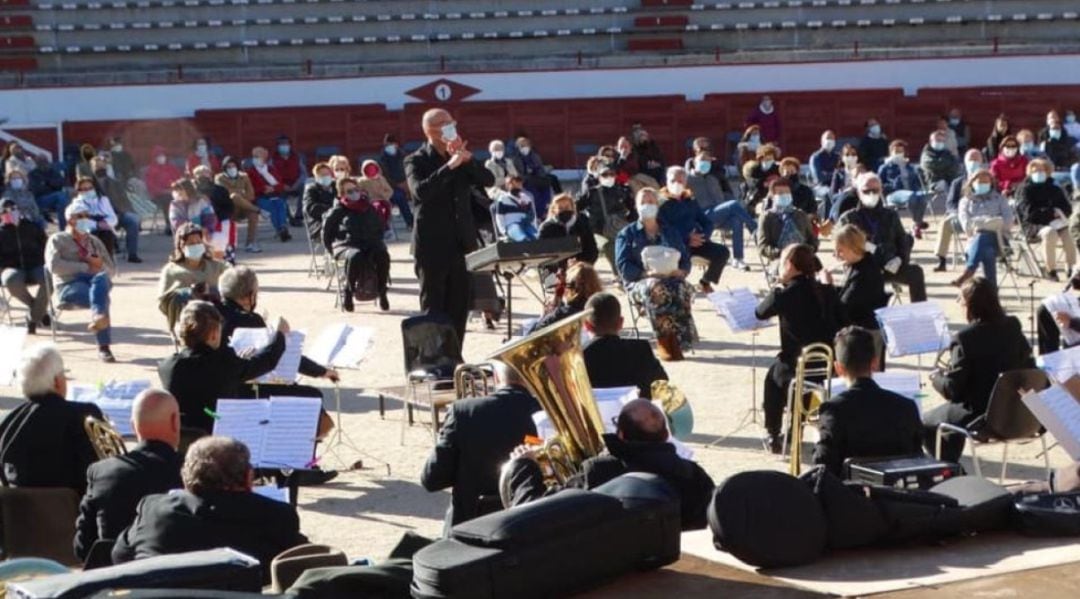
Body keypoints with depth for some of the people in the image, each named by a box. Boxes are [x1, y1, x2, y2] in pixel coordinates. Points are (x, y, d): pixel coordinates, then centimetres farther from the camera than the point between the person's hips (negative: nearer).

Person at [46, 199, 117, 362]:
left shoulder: (95, 241, 26)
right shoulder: (57, 240, 12)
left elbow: (111, 269, 20)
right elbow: (54, 265, -7)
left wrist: (98, 265, -4)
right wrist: (86, 267, -10)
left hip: (95, 280, 3)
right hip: (69, 285, -3)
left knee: (101, 279, -38)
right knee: (102, 298, -37)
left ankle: (98, 316, -59)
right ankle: (103, 347, -49)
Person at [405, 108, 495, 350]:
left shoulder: (460, 156, 9)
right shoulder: (416, 161, -6)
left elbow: (489, 180, 0)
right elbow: (420, 191, -24)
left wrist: (468, 159, -14)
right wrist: (449, 166, -28)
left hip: (461, 242, 5)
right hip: (433, 245, -5)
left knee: (459, 306, 8)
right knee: (433, 307, 2)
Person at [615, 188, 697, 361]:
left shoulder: (670, 234, 29)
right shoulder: (627, 234, 20)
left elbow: (685, 260, 17)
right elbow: (623, 267, 4)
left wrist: (681, 271, -8)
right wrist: (646, 273, -15)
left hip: (671, 279, 2)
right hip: (638, 282, -2)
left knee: (682, 288, -36)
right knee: (655, 289, -41)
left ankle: (666, 340, -44)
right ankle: (672, 340, -46)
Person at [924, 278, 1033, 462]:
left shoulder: (964, 338, -21)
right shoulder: (1013, 327, -3)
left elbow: (952, 390, -19)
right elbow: (1029, 367, 10)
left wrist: (936, 377, 3)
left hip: (979, 418, -7)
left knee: (924, 423, 18)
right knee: (950, 411, 34)